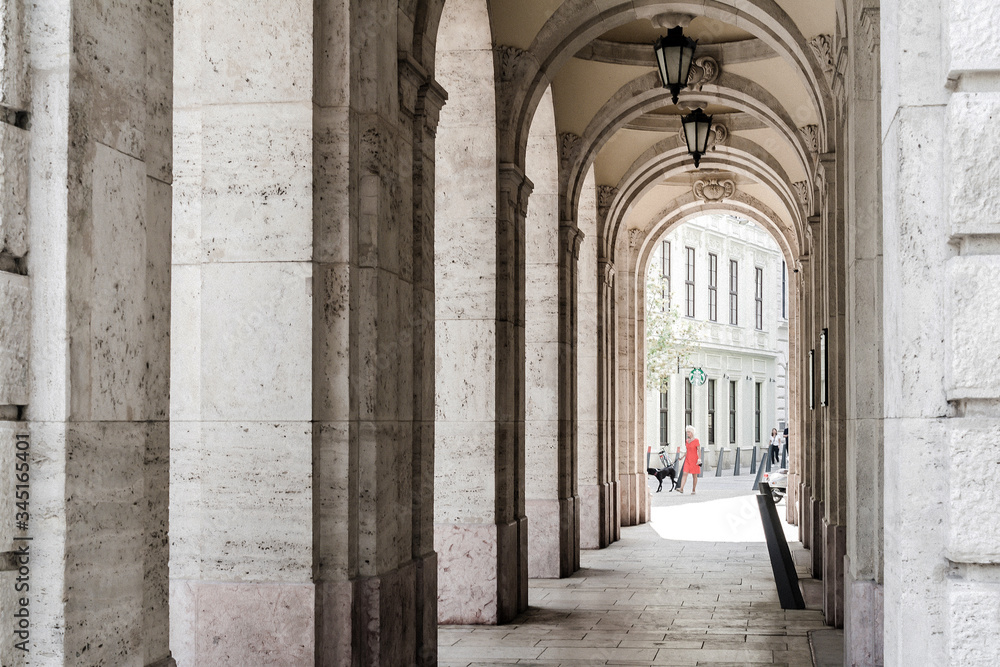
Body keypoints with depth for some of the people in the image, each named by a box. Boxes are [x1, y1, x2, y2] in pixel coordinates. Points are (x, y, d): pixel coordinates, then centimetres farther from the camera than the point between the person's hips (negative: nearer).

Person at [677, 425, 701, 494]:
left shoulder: (696, 440, -9)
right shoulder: (687, 441, 10)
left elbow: (699, 451, -11)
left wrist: (699, 460, -17)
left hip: (694, 460, -5)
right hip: (687, 460, 5)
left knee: (694, 475, 4)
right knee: (684, 473, -10)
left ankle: (693, 490, 13)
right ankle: (681, 488, -21)